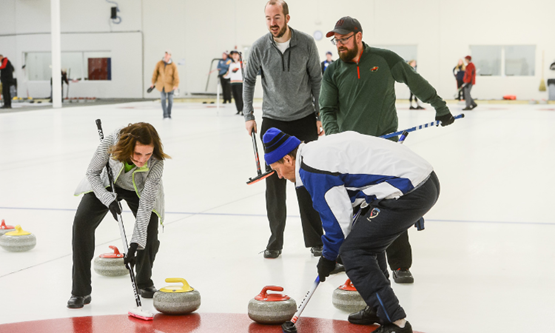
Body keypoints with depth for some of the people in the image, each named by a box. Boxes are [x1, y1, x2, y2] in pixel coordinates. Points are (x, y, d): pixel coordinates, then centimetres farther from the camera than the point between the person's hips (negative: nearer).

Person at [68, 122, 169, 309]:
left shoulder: (156, 163, -38)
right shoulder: (111, 142, -38)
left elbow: (145, 204, -35)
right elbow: (92, 172, -20)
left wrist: (136, 242, -39)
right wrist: (109, 199, -33)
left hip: (139, 190, 0)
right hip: (108, 185, 0)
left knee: (150, 233, -16)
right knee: (82, 222, -18)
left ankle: (144, 283, 15)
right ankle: (81, 292, -11)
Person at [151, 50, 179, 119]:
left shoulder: (173, 65, -12)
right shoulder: (159, 63, -5)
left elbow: (176, 76, -12)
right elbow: (155, 73, 4)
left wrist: (176, 85, -20)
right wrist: (153, 83, 7)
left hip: (170, 85, -1)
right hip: (161, 84, 1)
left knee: (170, 100, 5)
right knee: (163, 99, -1)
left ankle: (169, 114, 25)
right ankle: (165, 115, 7)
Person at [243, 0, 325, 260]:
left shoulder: (306, 44, -8)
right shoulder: (260, 48, -6)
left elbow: (317, 80, 1)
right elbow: (249, 81, 7)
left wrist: (320, 116, -1)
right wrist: (248, 116, 2)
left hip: (304, 121, -1)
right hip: (273, 121, 1)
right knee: (274, 182, 3)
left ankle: (315, 239, 14)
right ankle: (275, 240, 13)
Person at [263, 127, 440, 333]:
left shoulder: (312, 166, -9)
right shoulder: (322, 148, 20)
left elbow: (338, 217, -5)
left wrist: (328, 257, 11)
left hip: (409, 191, -10)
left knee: (353, 252, -5)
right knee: (366, 238, 25)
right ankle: (379, 309, 31)